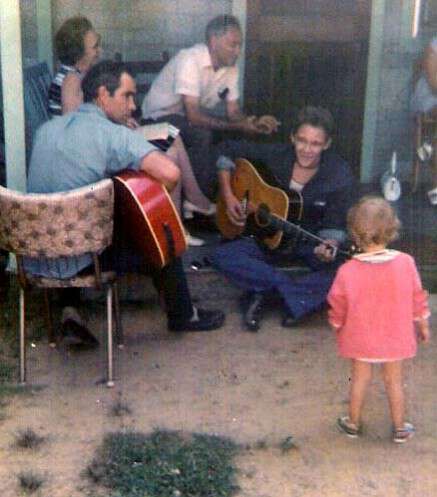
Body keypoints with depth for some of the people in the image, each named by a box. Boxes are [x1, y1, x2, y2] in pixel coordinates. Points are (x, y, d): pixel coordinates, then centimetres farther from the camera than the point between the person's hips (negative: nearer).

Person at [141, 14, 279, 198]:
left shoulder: (230, 66, -5)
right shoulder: (190, 60, -29)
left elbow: (233, 111, -1)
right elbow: (193, 117, -34)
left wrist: (254, 123, -24)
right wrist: (238, 126, -35)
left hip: (194, 112, 8)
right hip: (162, 115, -8)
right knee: (202, 135, -33)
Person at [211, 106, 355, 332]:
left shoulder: (340, 175, -16)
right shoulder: (276, 155, -12)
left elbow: (335, 225, -14)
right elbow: (228, 150, 0)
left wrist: (328, 246, -37)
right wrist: (227, 195, -9)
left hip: (312, 242, -1)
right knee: (222, 256, -24)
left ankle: (263, 292, -24)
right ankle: (297, 293, -23)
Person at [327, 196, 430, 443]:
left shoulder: (348, 271, -22)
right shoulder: (406, 263, -19)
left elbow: (337, 307, -9)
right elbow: (418, 299, -6)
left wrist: (337, 326, 12)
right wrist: (423, 325, 11)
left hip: (360, 339, -1)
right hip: (395, 339, 1)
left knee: (360, 380, 19)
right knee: (394, 381, 18)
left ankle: (354, 423, 36)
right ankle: (400, 428, 32)